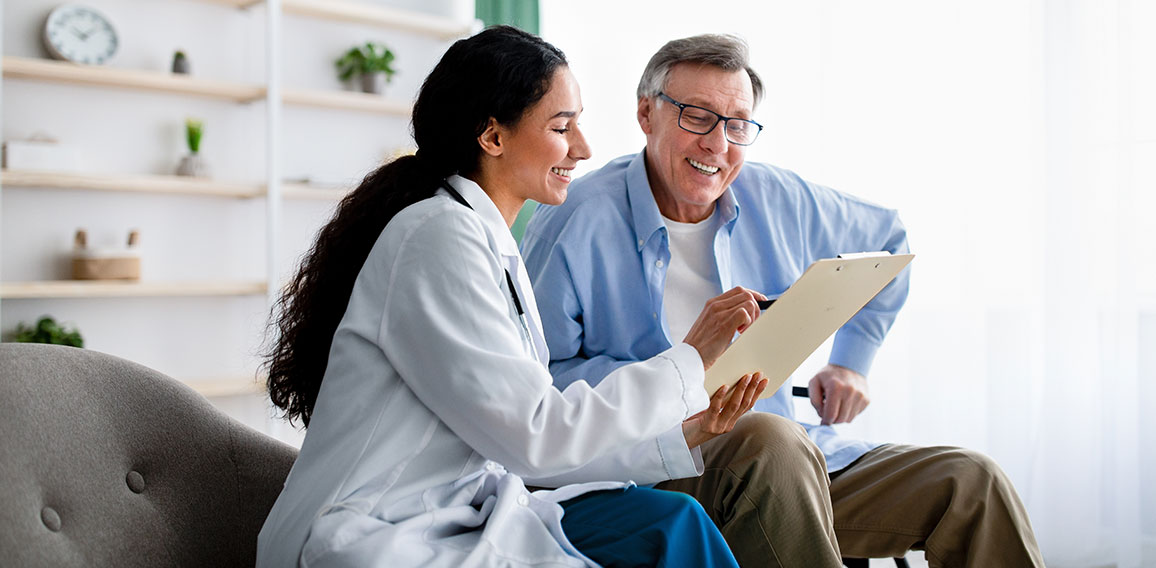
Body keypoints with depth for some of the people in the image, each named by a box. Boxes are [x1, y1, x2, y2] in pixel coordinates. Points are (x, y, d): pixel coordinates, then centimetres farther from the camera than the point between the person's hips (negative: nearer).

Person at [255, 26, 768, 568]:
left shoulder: (493, 248, 14)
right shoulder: (438, 237, -15)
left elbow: (526, 450, 9)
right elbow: (534, 439, -19)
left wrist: (681, 435, 5)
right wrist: (688, 361, -12)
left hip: (457, 516, 9)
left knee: (668, 521, -7)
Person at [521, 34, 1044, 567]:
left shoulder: (776, 199, 8)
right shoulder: (574, 222, -7)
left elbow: (886, 239, 26)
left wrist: (850, 361, 18)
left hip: (795, 463, 6)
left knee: (972, 482, -12)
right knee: (769, 439, -38)